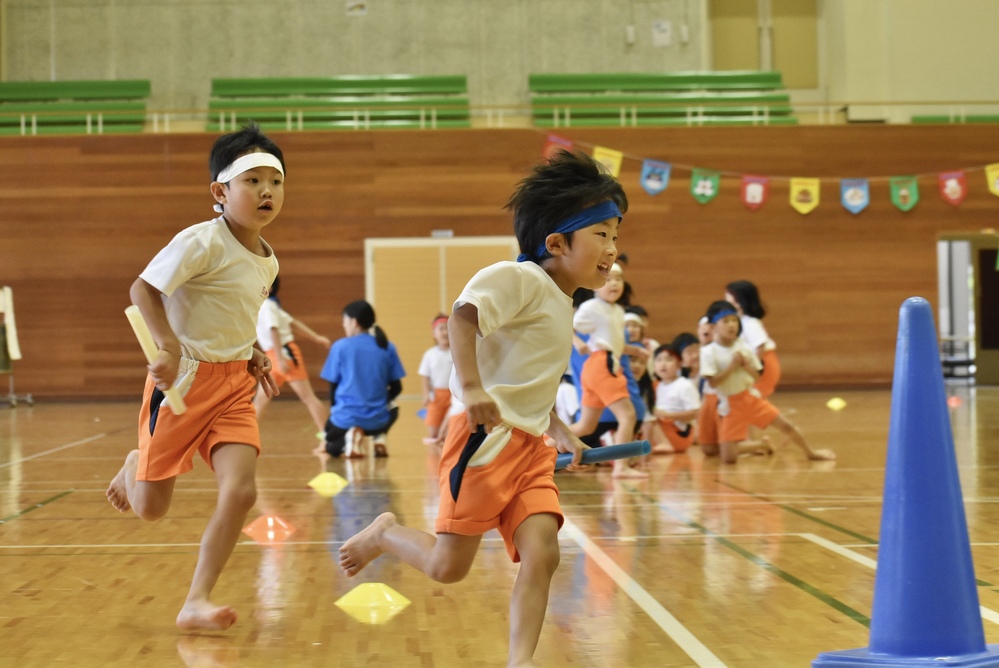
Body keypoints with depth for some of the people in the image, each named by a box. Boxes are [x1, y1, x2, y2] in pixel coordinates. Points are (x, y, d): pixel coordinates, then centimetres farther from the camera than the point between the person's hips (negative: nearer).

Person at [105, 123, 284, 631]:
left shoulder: (268, 262, 7)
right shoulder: (203, 242, -17)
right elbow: (143, 289, -21)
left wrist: (252, 355, 8)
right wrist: (168, 345, -33)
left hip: (234, 385, 6)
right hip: (184, 379, -6)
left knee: (241, 491, -13)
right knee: (150, 509, 3)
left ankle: (196, 603, -3)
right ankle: (134, 468, 41)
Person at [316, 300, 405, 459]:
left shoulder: (340, 347, -5)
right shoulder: (387, 347, 2)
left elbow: (333, 386, 0)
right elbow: (396, 388, 5)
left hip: (346, 418, -2)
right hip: (377, 420, 2)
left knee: (331, 447, 31)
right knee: (391, 411, 39)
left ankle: (348, 439, -6)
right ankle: (379, 438, 6)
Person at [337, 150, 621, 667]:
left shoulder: (562, 305, 18)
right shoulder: (519, 278, -11)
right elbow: (463, 316, -27)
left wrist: (558, 429, 25)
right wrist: (470, 386, -37)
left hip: (531, 447, 8)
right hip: (488, 437, -8)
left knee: (541, 553, -11)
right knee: (447, 567, -1)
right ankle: (383, 534, 28)